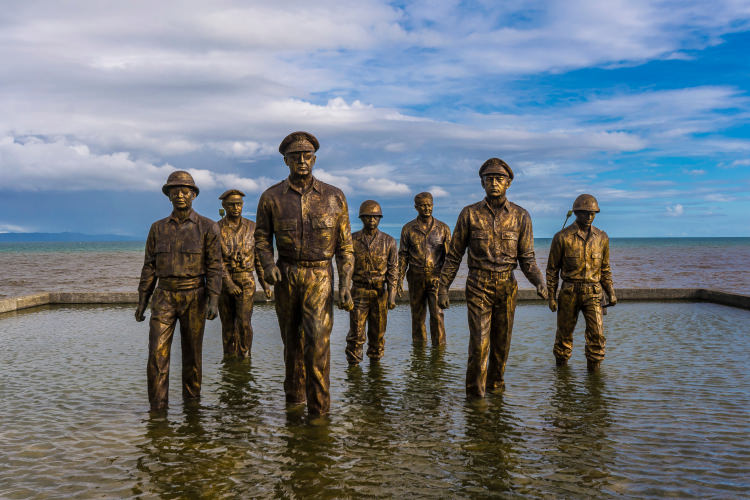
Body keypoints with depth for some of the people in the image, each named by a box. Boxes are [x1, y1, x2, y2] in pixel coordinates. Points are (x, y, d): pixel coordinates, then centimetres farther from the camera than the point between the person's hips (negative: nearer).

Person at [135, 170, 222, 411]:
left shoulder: (207, 227, -2)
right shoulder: (158, 228, 7)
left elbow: (214, 266, -6)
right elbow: (149, 267, 9)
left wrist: (213, 300, -15)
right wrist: (142, 301, 5)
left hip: (194, 298, -2)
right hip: (164, 298, 2)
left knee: (192, 353, 6)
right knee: (157, 352, -10)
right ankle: (157, 407, -3)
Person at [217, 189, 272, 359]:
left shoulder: (251, 227, 1)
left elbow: (257, 256, 7)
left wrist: (264, 283, 3)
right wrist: (228, 283, -22)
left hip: (246, 281, 0)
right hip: (223, 281, 0)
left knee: (244, 322, -12)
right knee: (228, 325, 6)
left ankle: (245, 356, 4)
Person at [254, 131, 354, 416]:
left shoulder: (334, 197, -3)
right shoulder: (271, 197, -2)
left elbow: (345, 245, 0)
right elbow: (262, 237, 7)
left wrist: (346, 285, -8)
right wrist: (268, 265, -14)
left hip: (319, 277, -2)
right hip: (285, 274, 2)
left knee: (318, 338, -15)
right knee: (292, 338, 13)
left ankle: (319, 408, -7)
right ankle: (294, 393, 34)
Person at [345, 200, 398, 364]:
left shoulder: (388, 241, 2)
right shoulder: (352, 240, 1)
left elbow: (393, 270, 1)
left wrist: (392, 295, -8)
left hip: (380, 293, 1)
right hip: (359, 292, -1)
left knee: (378, 332, 8)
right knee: (356, 333, -4)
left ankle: (375, 361, 23)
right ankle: (353, 363, 7)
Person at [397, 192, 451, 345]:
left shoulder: (443, 228, 2)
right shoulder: (408, 229, 3)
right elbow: (403, 256, 4)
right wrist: (399, 280, -2)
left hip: (436, 278, -1)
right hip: (416, 279, 1)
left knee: (437, 314, -9)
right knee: (417, 315, 8)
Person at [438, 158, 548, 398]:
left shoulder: (520, 216, 1)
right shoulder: (469, 214, -2)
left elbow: (527, 258, 2)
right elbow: (454, 255, 3)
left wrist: (539, 282, -15)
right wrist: (443, 288, 0)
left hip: (507, 286, 2)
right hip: (478, 285, -2)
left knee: (502, 341, 11)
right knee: (479, 341, -8)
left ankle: (495, 384, 31)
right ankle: (475, 393, 5)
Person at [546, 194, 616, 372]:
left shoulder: (602, 237, 5)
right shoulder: (562, 237, -5)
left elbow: (605, 268, 15)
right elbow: (552, 269, 0)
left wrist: (611, 293, 6)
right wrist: (551, 297, -2)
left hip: (593, 293, 2)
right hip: (569, 292, -2)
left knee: (597, 333, -8)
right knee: (564, 333, 9)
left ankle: (594, 369, 6)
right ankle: (561, 367, 28)